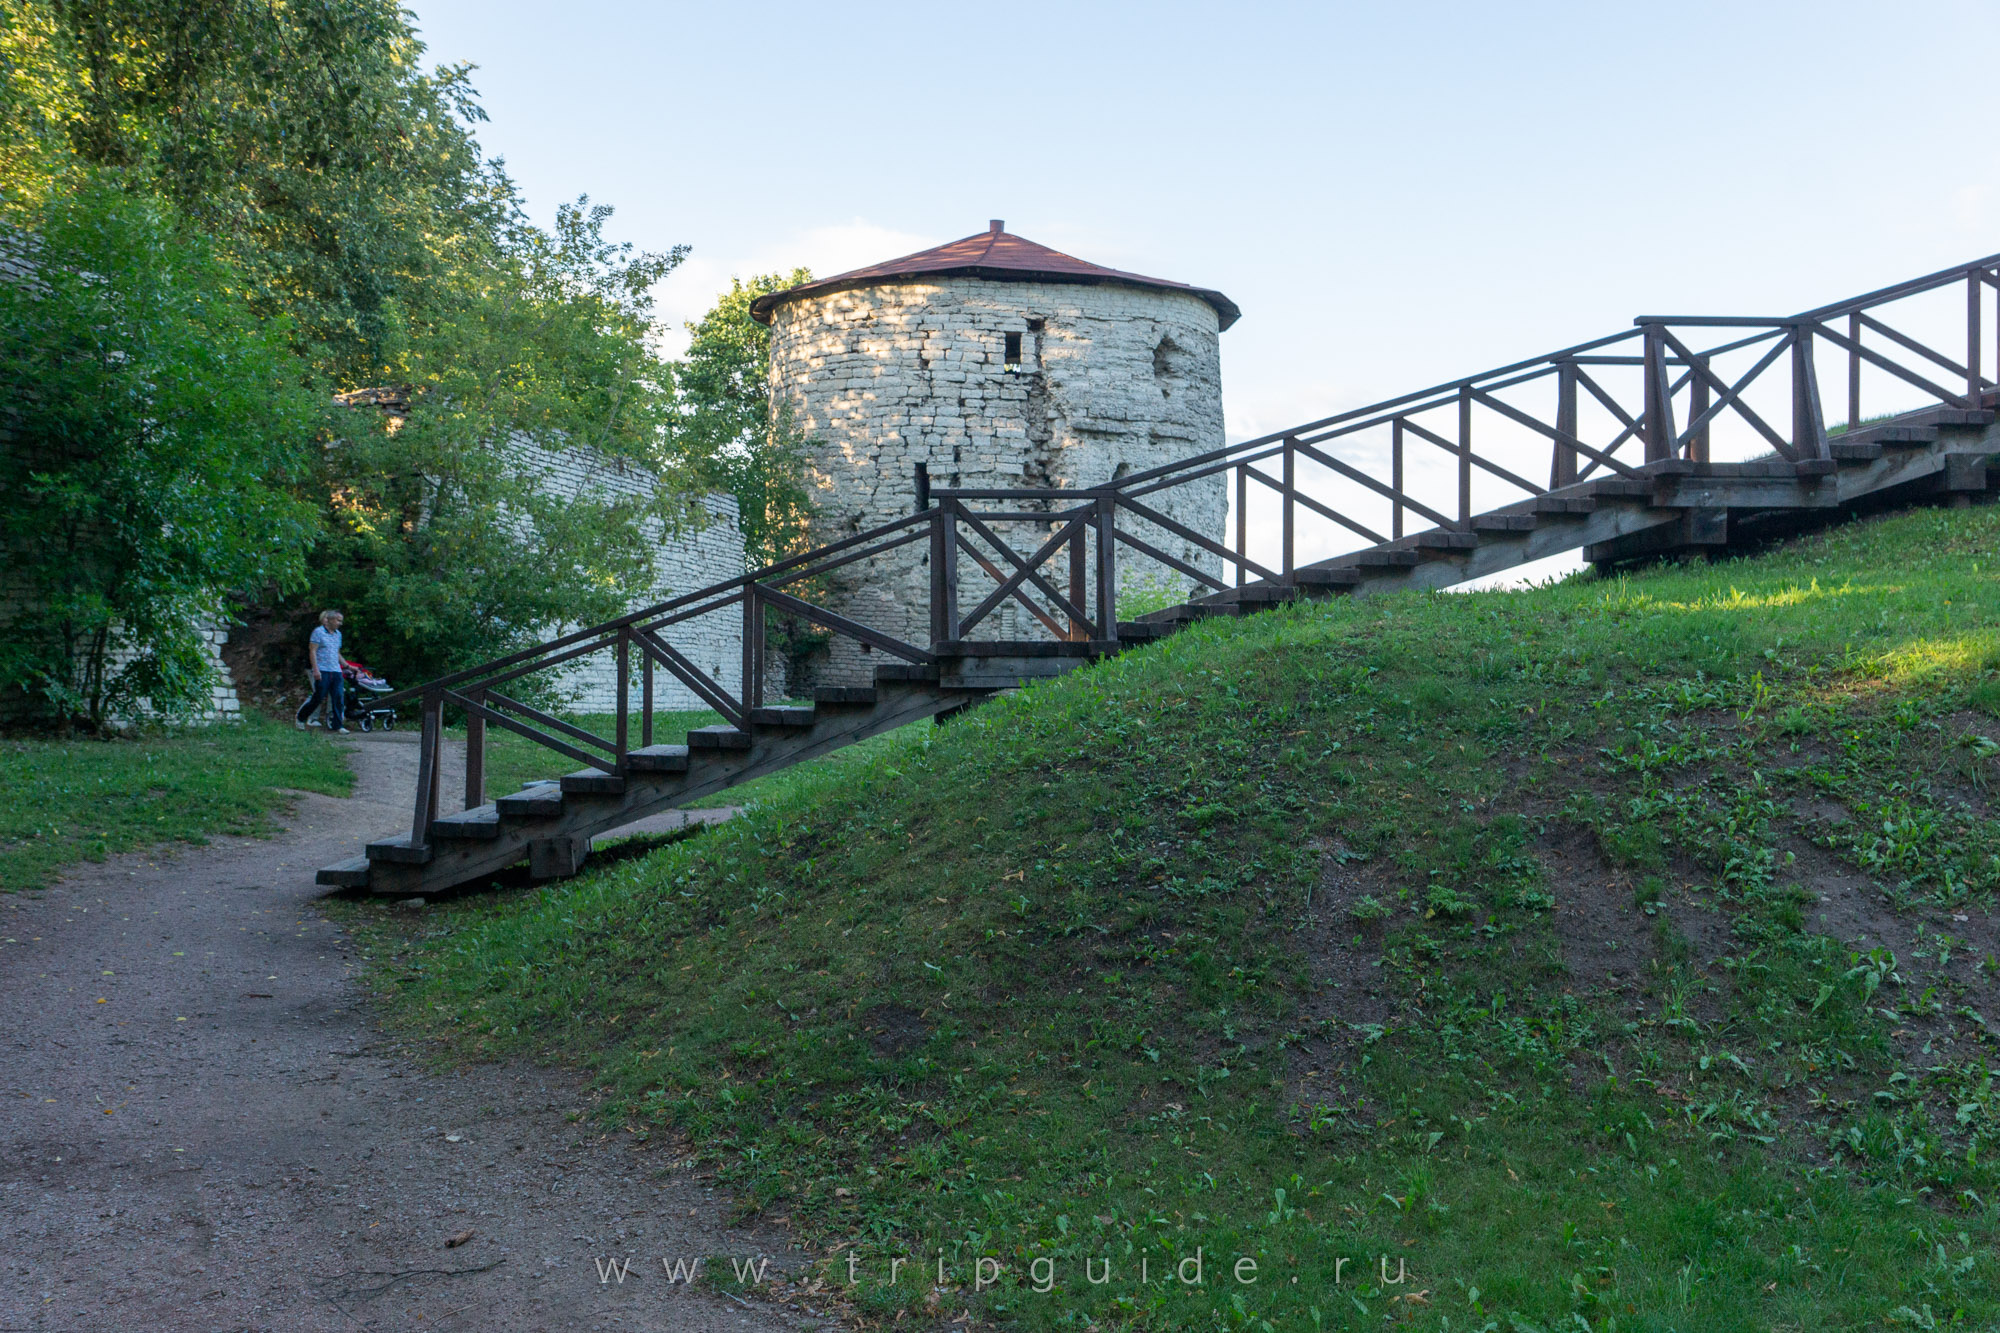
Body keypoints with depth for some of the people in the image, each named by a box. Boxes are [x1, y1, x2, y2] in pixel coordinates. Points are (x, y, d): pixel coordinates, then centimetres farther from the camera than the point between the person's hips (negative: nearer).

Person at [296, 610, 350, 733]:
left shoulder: (338, 634, 17)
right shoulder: (318, 632, -4)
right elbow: (312, 651, -9)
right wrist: (316, 669, -17)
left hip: (336, 672, 6)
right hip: (322, 672, -6)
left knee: (338, 699, -2)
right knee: (318, 698, -3)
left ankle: (338, 725, 1)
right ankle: (300, 718, 18)